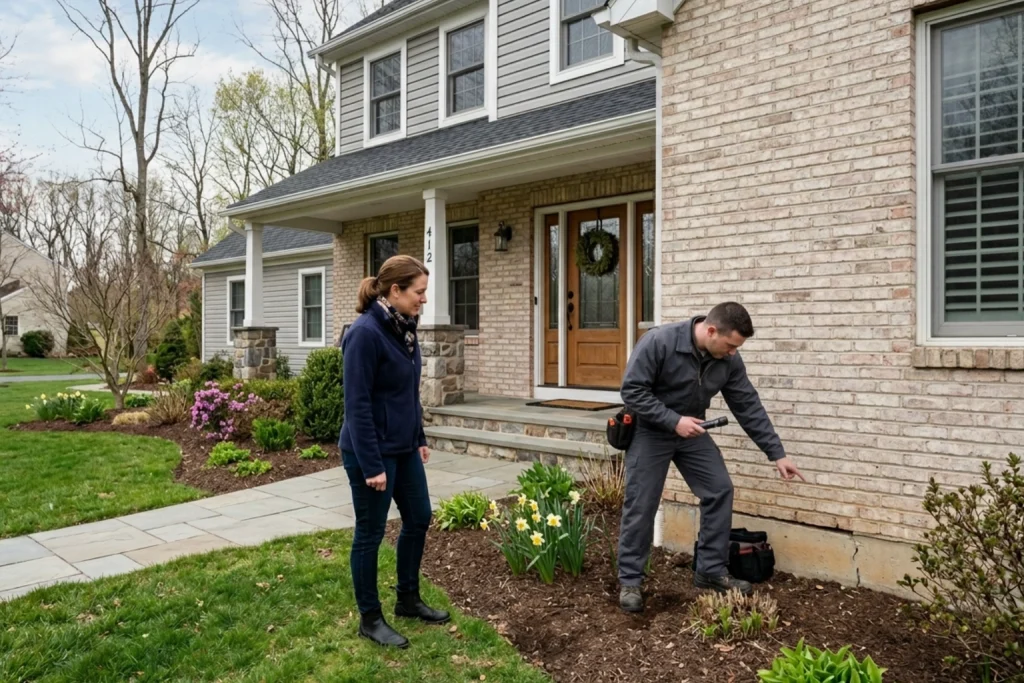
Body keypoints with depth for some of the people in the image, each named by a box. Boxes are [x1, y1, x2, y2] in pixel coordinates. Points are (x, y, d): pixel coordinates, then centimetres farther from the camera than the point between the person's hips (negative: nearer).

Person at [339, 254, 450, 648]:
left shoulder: (405, 328, 5)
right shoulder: (365, 333, -21)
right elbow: (357, 405, -22)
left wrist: (420, 439, 16)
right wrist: (372, 465, -21)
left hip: (404, 448, 9)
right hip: (372, 452, -9)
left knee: (419, 518, 17)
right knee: (370, 533, 6)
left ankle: (408, 600, 35)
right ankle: (370, 619, 24)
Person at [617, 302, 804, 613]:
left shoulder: (728, 360, -11)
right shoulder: (659, 342, -28)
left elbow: (749, 407, -5)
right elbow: (632, 390, -25)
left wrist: (777, 453, -5)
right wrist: (673, 420, -28)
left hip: (692, 431, 5)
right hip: (650, 431, -5)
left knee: (720, 491, 0)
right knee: (640, 505, -4)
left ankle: (711, 571, 13)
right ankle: (629, 580, 9)